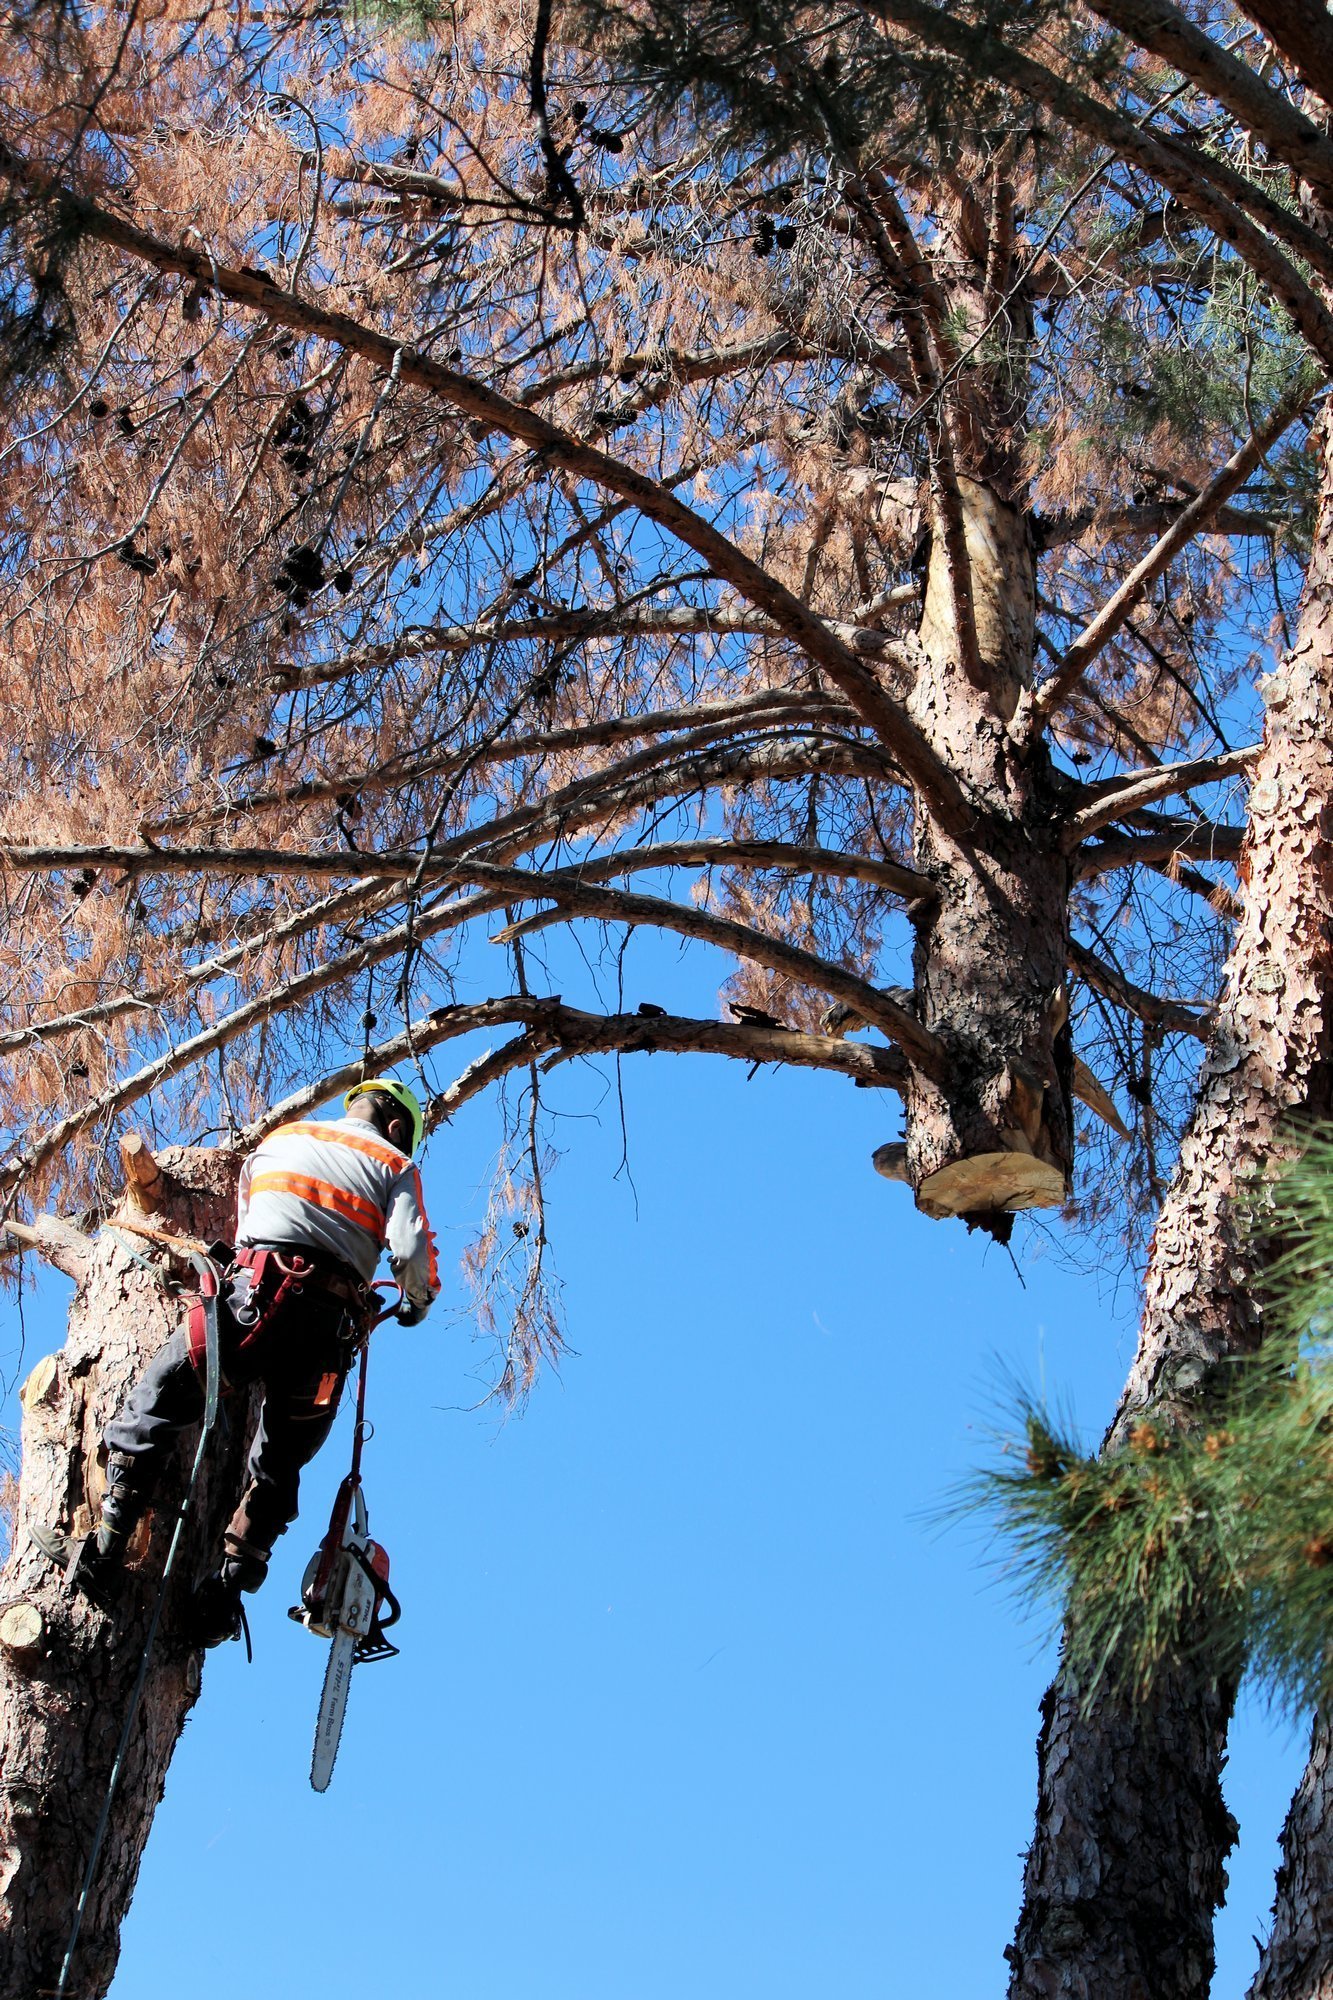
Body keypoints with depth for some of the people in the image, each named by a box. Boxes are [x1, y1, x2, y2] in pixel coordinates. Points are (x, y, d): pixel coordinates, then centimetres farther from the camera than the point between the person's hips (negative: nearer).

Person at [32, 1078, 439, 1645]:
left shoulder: (280, 1138, 26)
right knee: (278, 1467, 13)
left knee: (150, 1412, 6)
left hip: (259, 1289, -1)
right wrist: (418, 1300, 23)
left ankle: (101, 1554, -3)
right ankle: (223, 1594, 4)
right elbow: (412, 1252, 3)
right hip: (332, 1324, 1)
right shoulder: (395, 1164, 18)